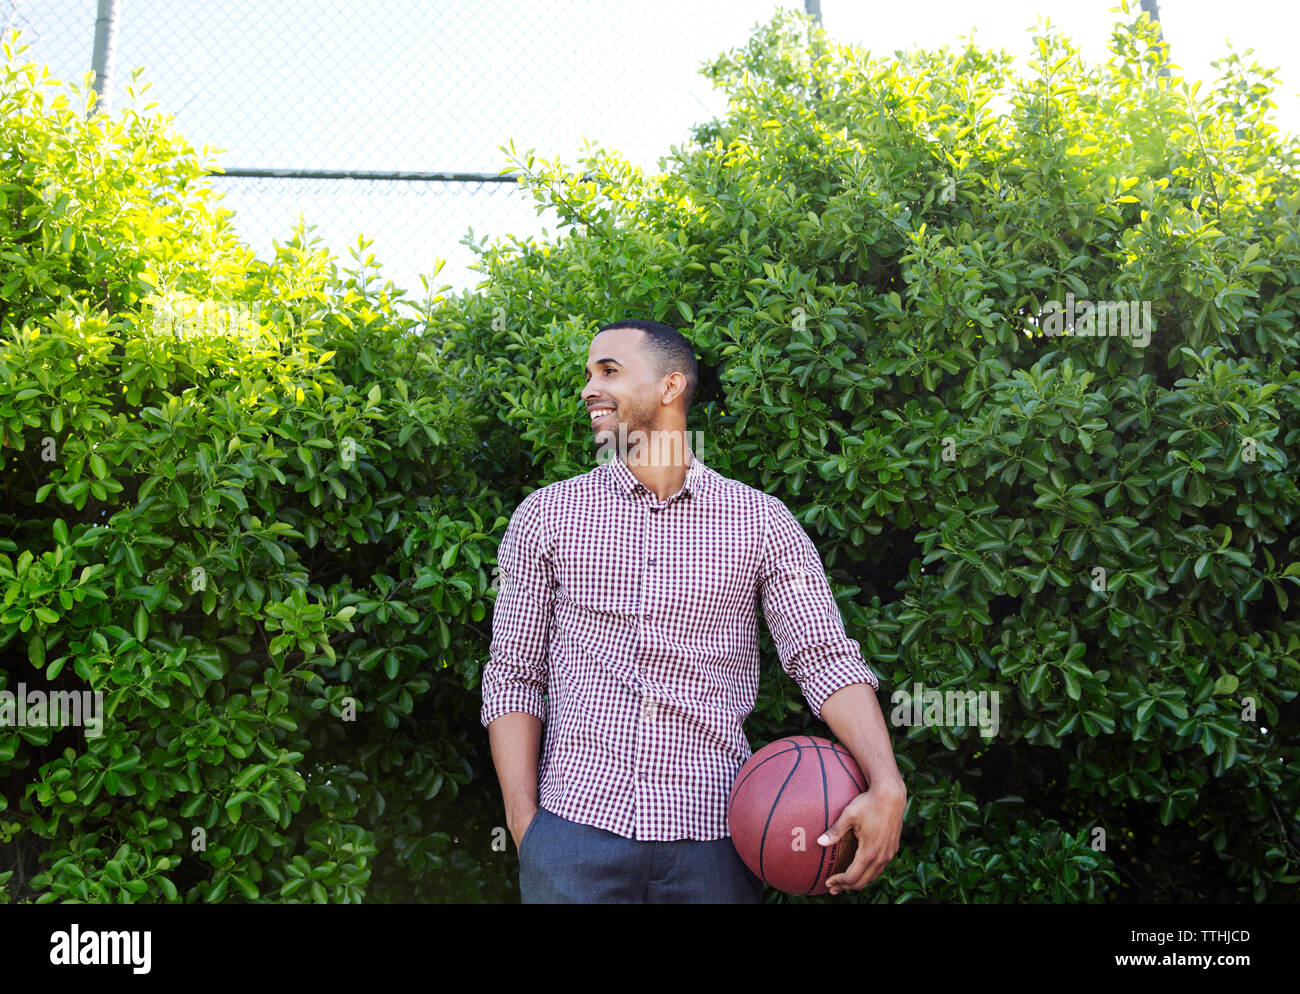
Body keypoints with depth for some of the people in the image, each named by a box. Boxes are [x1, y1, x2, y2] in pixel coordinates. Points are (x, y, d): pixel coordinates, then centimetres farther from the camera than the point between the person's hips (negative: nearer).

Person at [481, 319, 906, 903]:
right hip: (576, 829, 0)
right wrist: (523, 822, -4)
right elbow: (513, 676, 6)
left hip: (712, 835, 0)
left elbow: (826, 656, -5)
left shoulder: (761, 523, 3)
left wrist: (886, 786, -20)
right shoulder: (545, 516, 5)